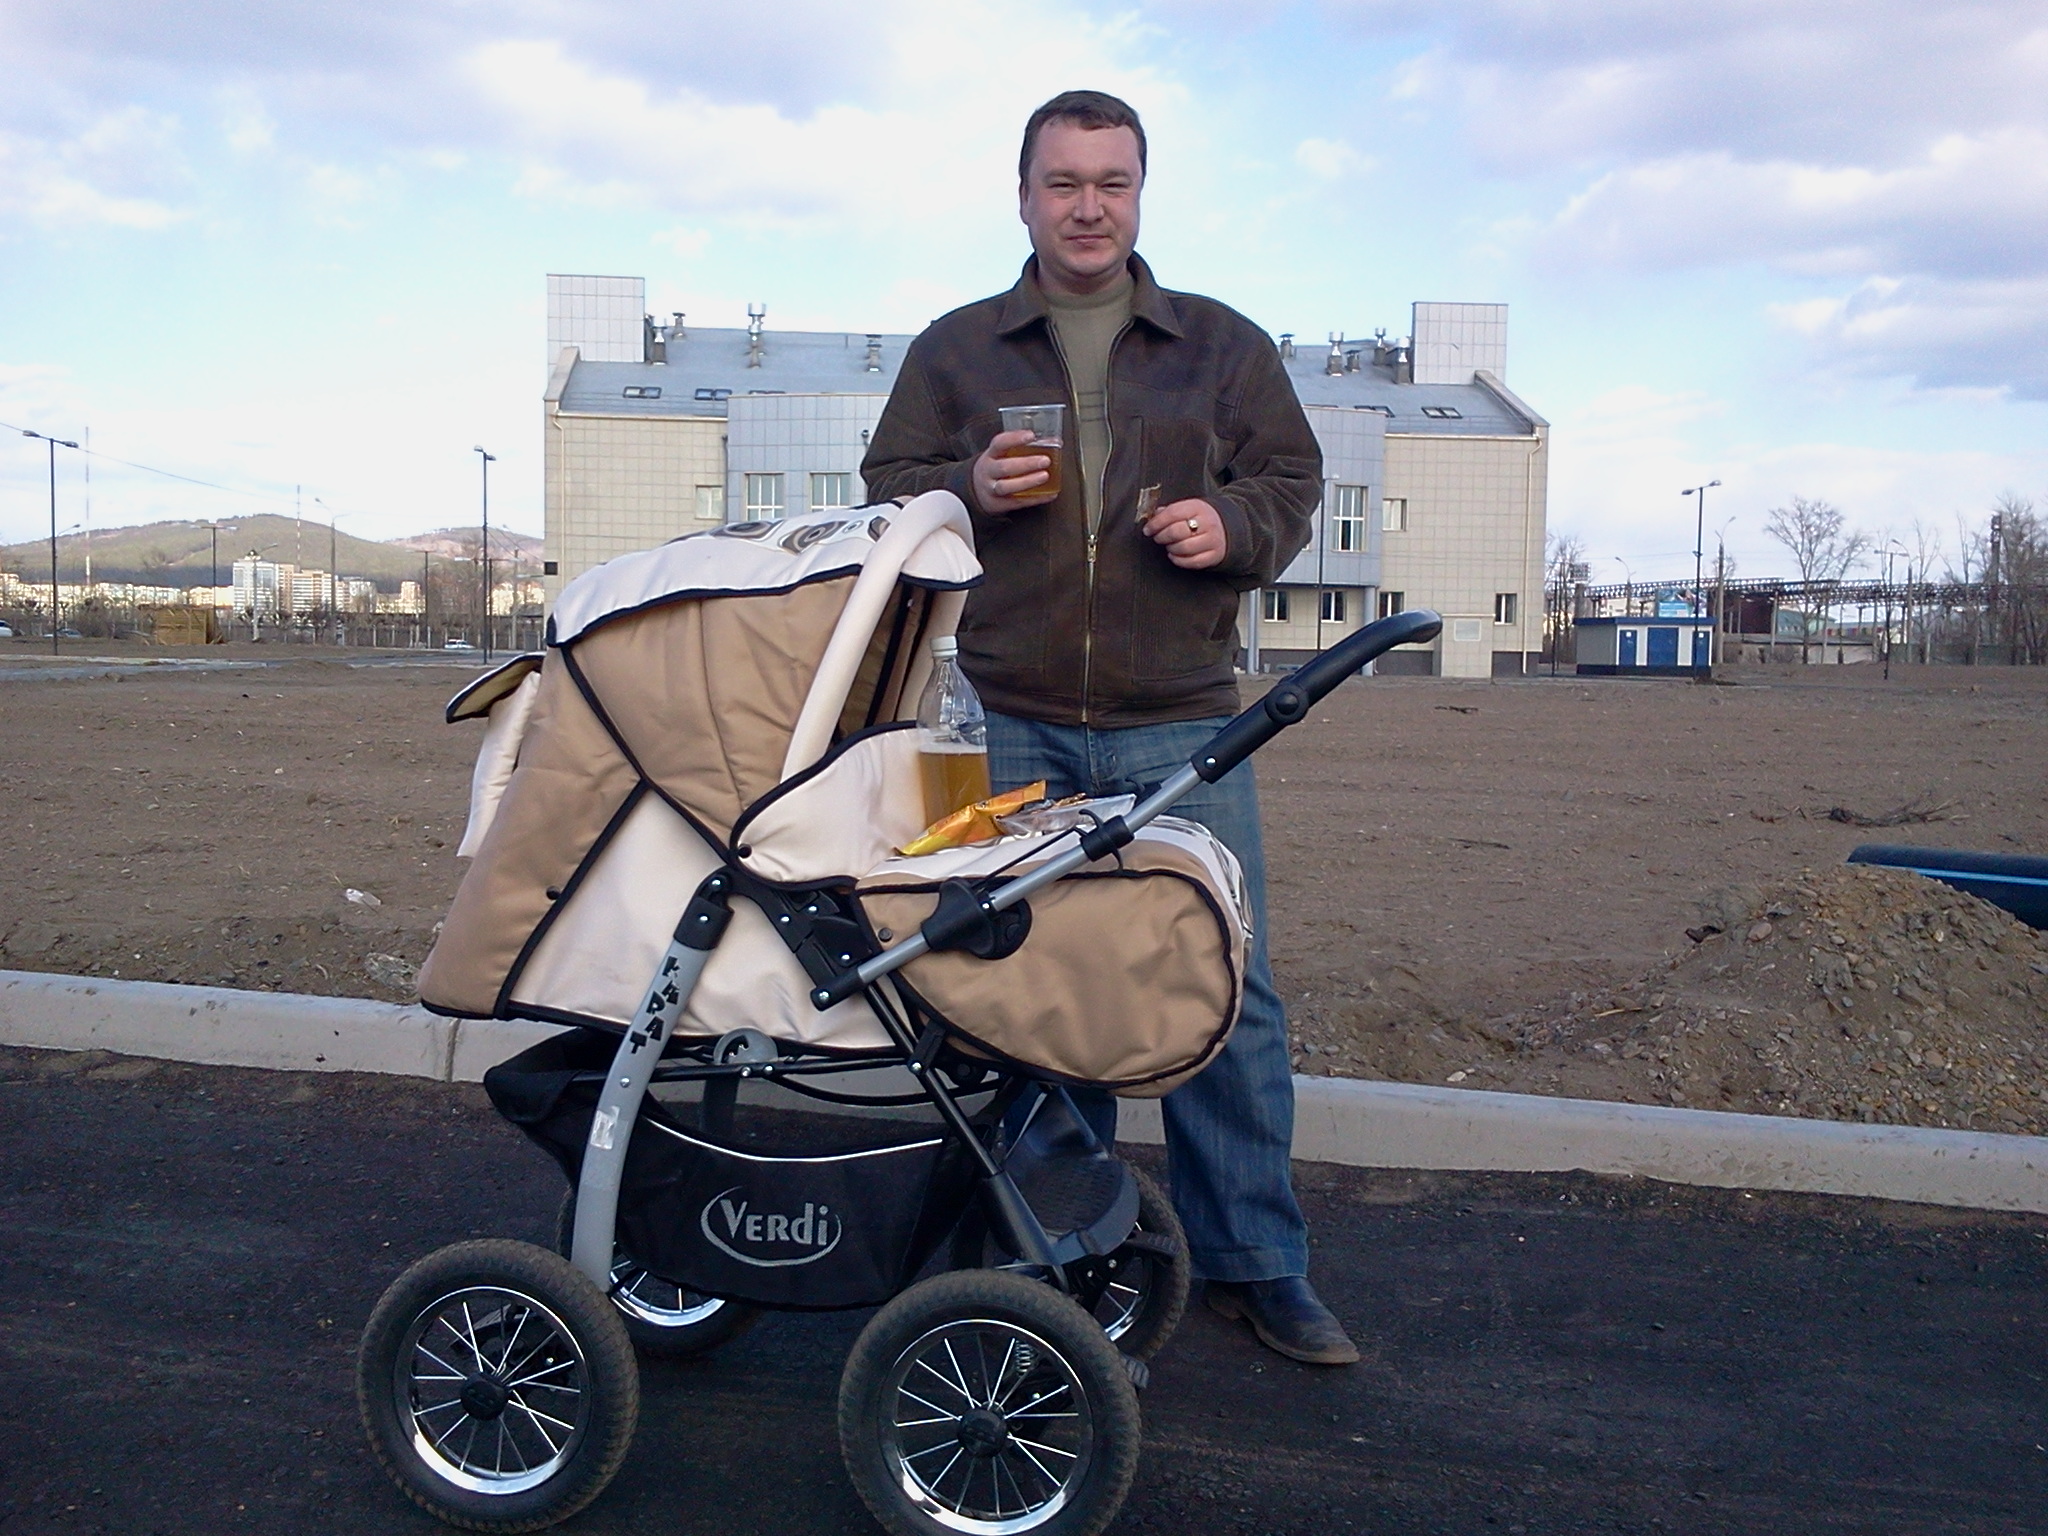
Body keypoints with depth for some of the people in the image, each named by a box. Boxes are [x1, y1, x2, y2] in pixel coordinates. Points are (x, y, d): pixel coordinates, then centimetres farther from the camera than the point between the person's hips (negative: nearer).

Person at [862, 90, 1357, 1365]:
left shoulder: (1224, 344, 13)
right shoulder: (955, 350, 13)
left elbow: (1292, 480, 13)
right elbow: (886, 492, 13)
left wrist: (1234, 524, -8)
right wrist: (968, 489, -8)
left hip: (1182, 730, 0)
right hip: (1008, 730, 1)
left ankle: (1255, 1260, 14)